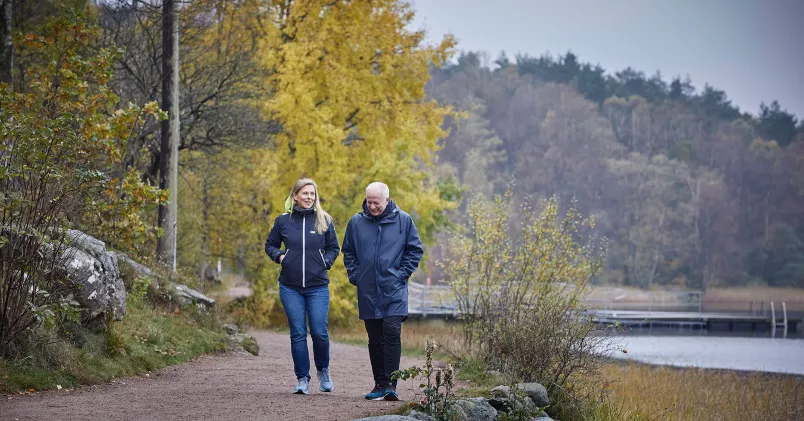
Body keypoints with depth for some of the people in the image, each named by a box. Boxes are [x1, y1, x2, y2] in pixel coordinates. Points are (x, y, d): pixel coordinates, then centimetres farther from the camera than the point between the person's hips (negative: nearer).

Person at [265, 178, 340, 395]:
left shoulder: (324, 220, 3)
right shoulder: (283, 220, 3)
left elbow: (334, 248, 13)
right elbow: (270, 245, 15)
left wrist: (326, 262, -5)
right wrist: (279, 256, -3)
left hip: (318, 287, 0)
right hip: (290, 287, 1)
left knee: (319, 332, -6)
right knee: (298, 334, 1)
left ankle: (323, 371, 20)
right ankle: (302, 379, 9)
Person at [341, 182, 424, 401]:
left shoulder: (403, 220, -1)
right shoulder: (357, 222, 4)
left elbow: (415, 250, 6)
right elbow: (348, 251, 16)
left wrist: (402, 274, -2)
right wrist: (354, 275, 6)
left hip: (394, 291, -3)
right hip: (368, 291, 3)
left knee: (392, 332, -14)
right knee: (375, 339, 7)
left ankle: (390, 385, -13)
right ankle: (380, 383, 15)